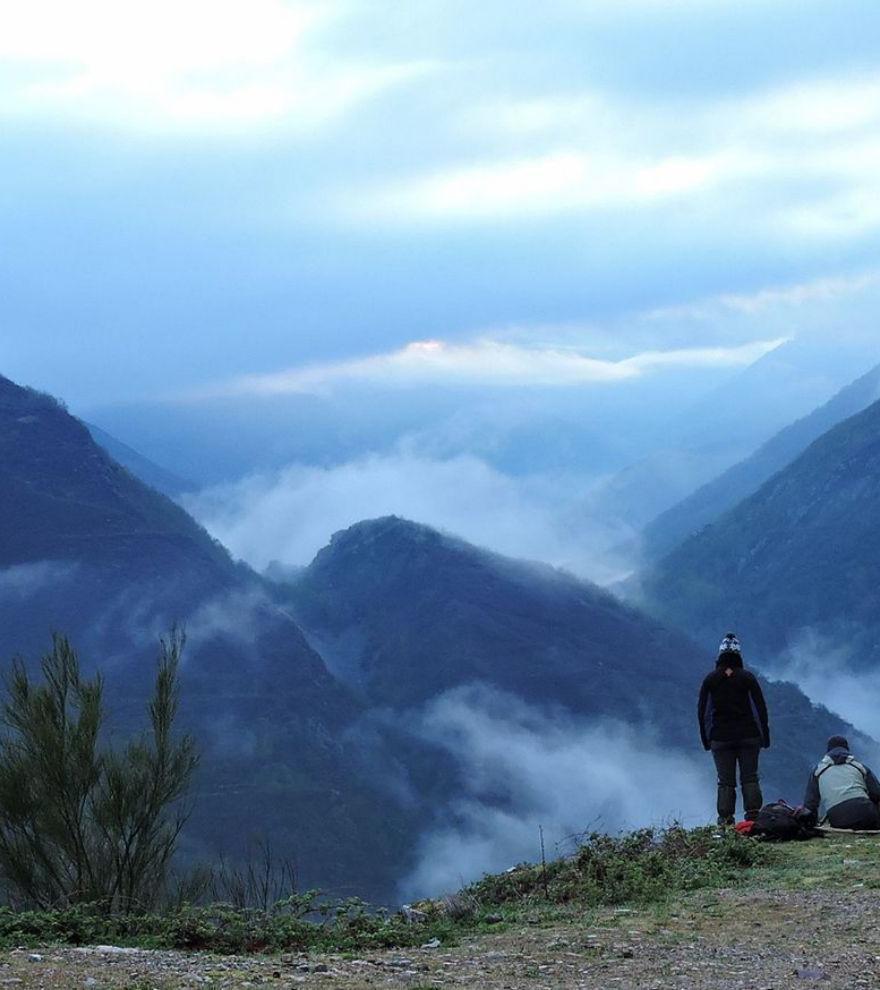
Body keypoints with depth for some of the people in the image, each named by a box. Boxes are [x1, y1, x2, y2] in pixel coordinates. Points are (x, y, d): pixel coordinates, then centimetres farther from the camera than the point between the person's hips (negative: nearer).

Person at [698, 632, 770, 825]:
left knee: (725, 781, 4)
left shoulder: (710, 679, 1)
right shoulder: (747, 677, -1)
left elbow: (702, 711, 2)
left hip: (720, 737, 0)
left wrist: (705, 739, 9)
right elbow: (761, 707, -3)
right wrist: (765, 735, 3)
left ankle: (726, 818, -3)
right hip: (748, 736, 0)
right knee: (750, 777, 6)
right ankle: (753, 812, -7)